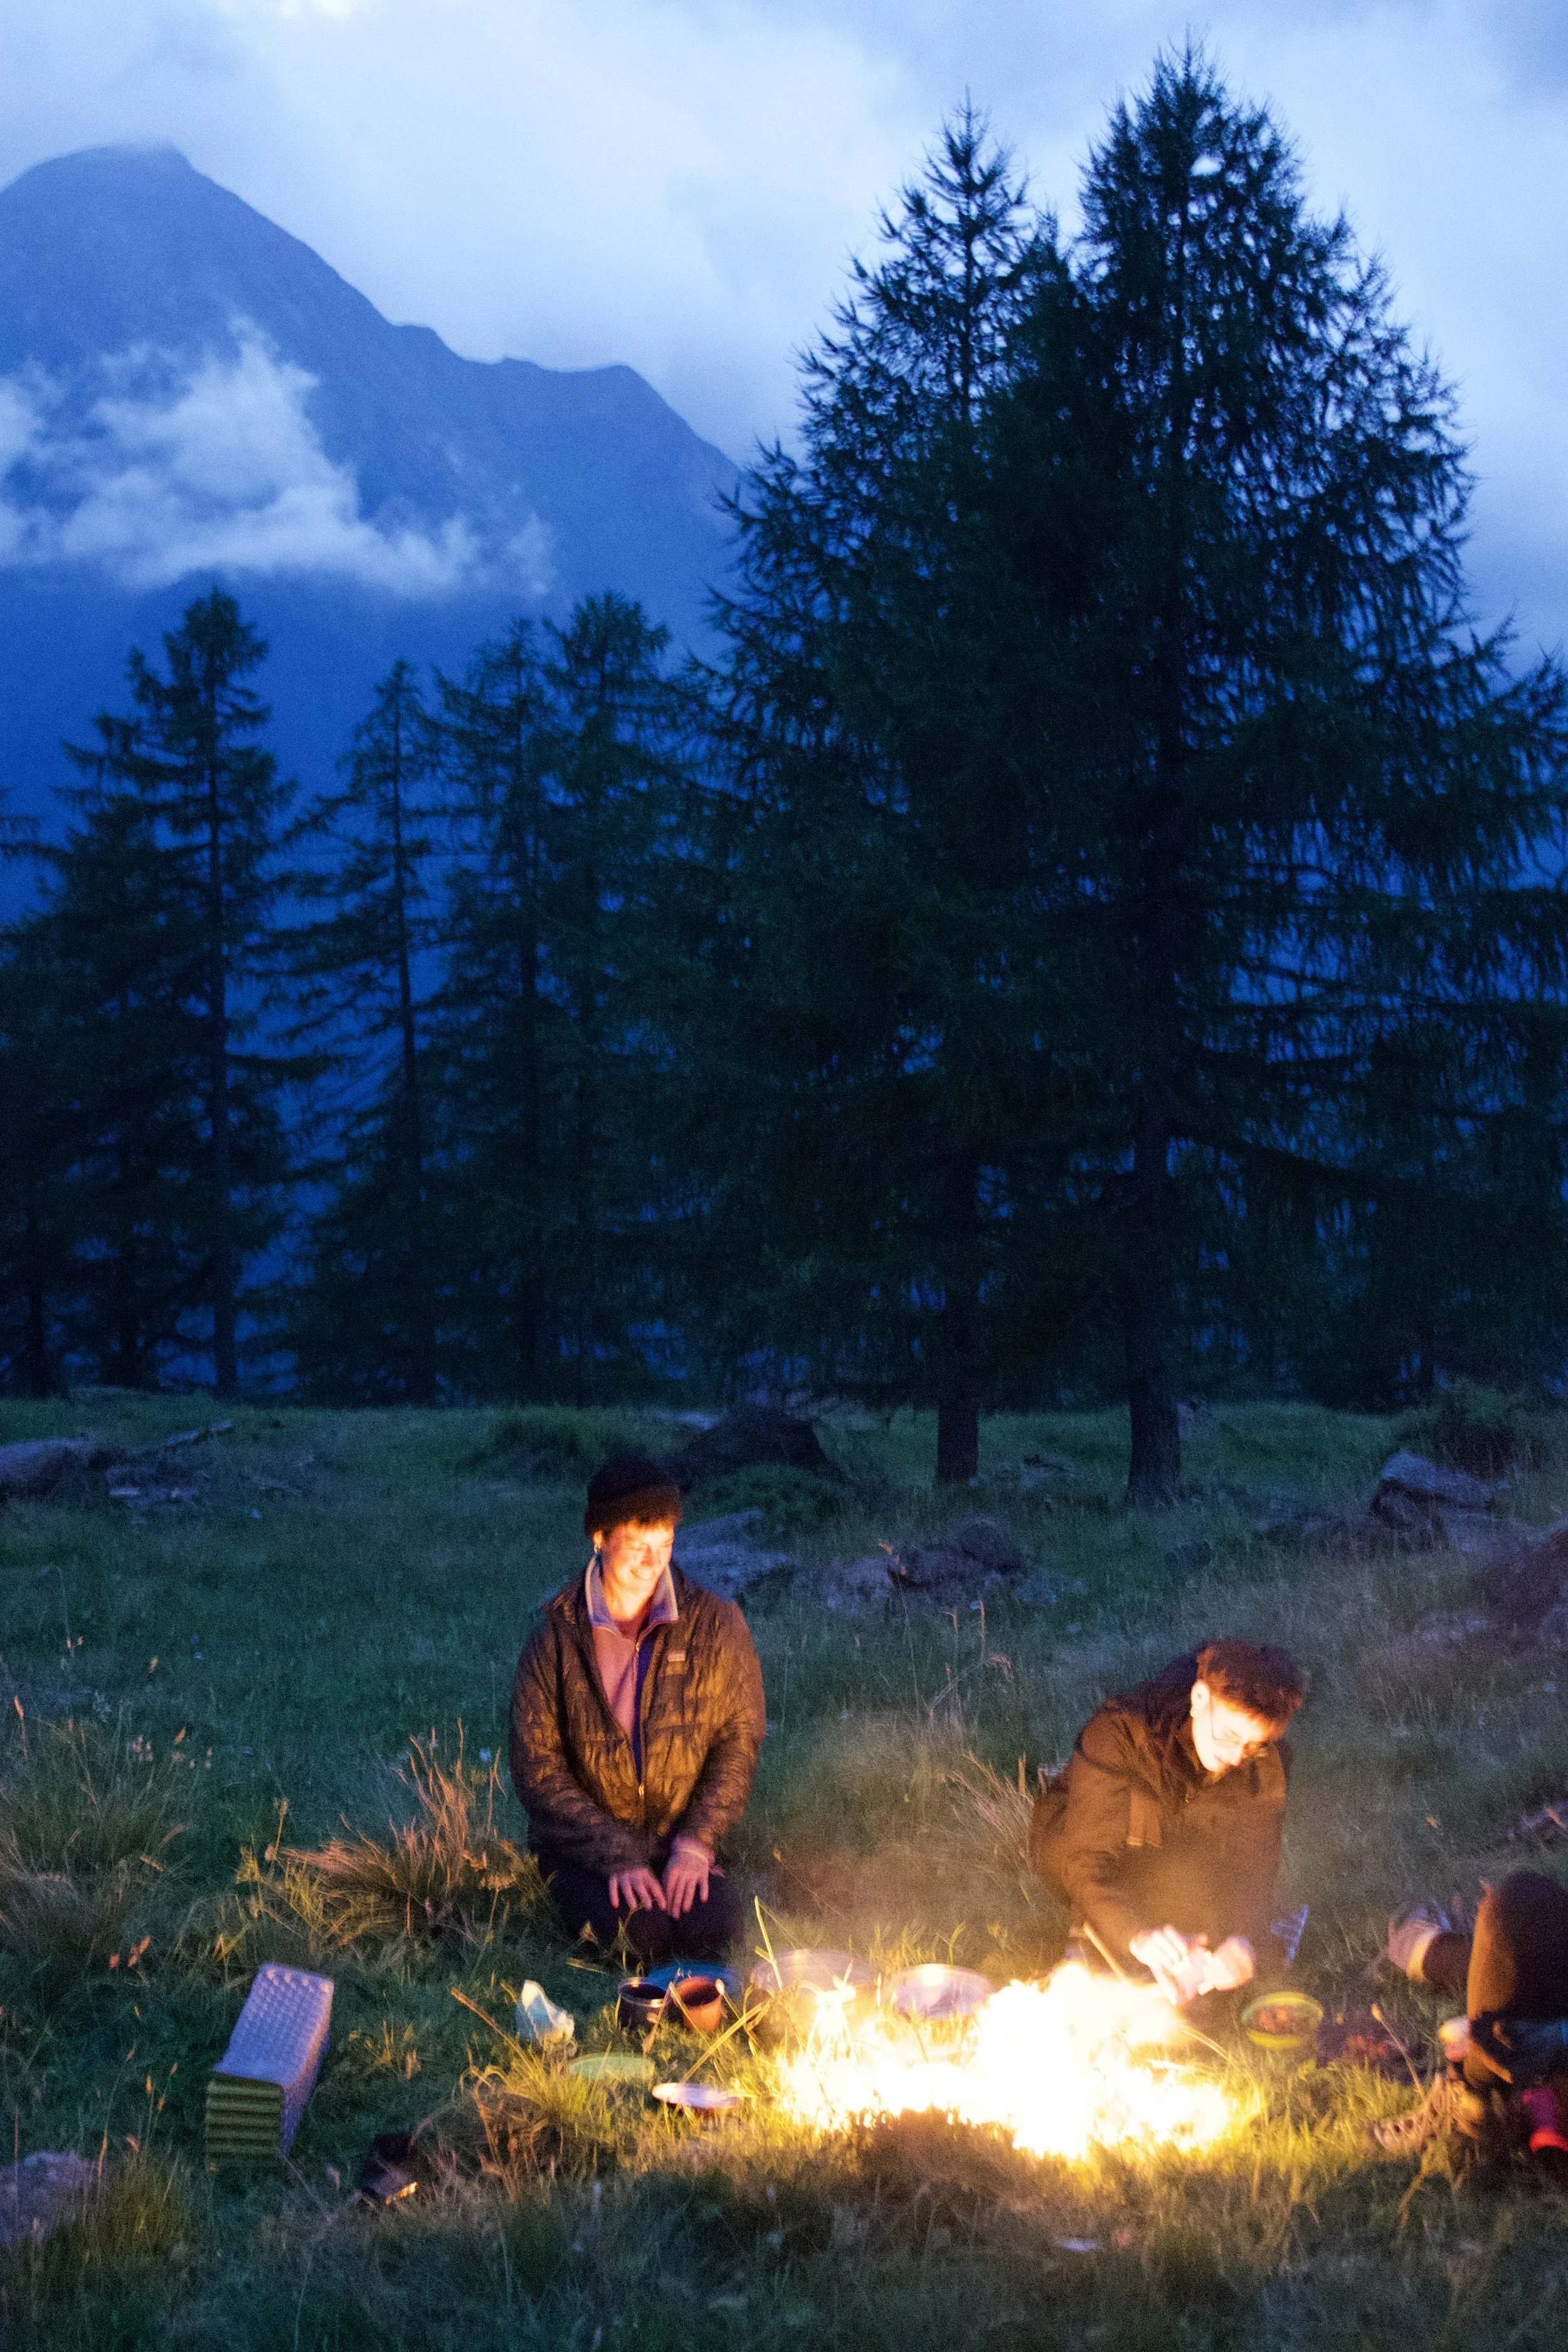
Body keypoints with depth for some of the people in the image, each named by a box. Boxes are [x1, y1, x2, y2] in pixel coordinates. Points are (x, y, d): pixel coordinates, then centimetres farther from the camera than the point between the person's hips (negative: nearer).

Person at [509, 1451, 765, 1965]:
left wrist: (696, 1843, -12)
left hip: (680, 1840, 2)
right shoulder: (555, 1638, -7)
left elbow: (738, 1740, 1)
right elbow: (537, 1769, -7)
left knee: (712, 1925, -27)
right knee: (638, 1927, -29)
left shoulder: (715, 1625, -2)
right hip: (583, 1845, -1)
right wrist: (617, 1858, -17)